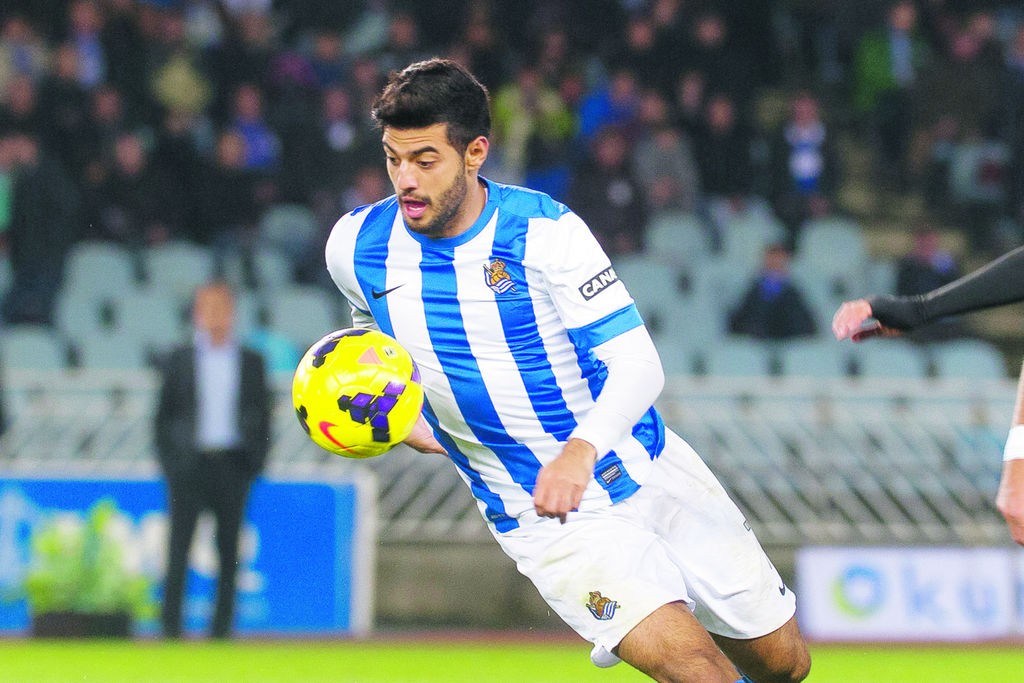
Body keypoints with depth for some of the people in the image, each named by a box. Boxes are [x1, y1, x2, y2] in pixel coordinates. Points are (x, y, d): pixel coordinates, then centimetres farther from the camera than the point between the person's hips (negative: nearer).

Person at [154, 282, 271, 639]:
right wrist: (168, 463, -2)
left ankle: (222, 627, 6)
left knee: (229, 549, 1)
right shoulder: (179, 361, 6)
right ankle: (171, 626, -2)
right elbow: (164, 415, 7)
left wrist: (254, 463, 0)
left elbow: (263, 415, 10)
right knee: (179, 545, -5)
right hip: (189, 463, -1)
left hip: (233, 465, 1)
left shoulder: (251, 362, 8)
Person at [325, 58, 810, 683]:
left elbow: (640, 365, -21)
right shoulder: (355, 246, -7)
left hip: (649, 468, 1)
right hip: (542, 520, -1)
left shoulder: (546, 231, -16)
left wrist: (581, 451, -41)